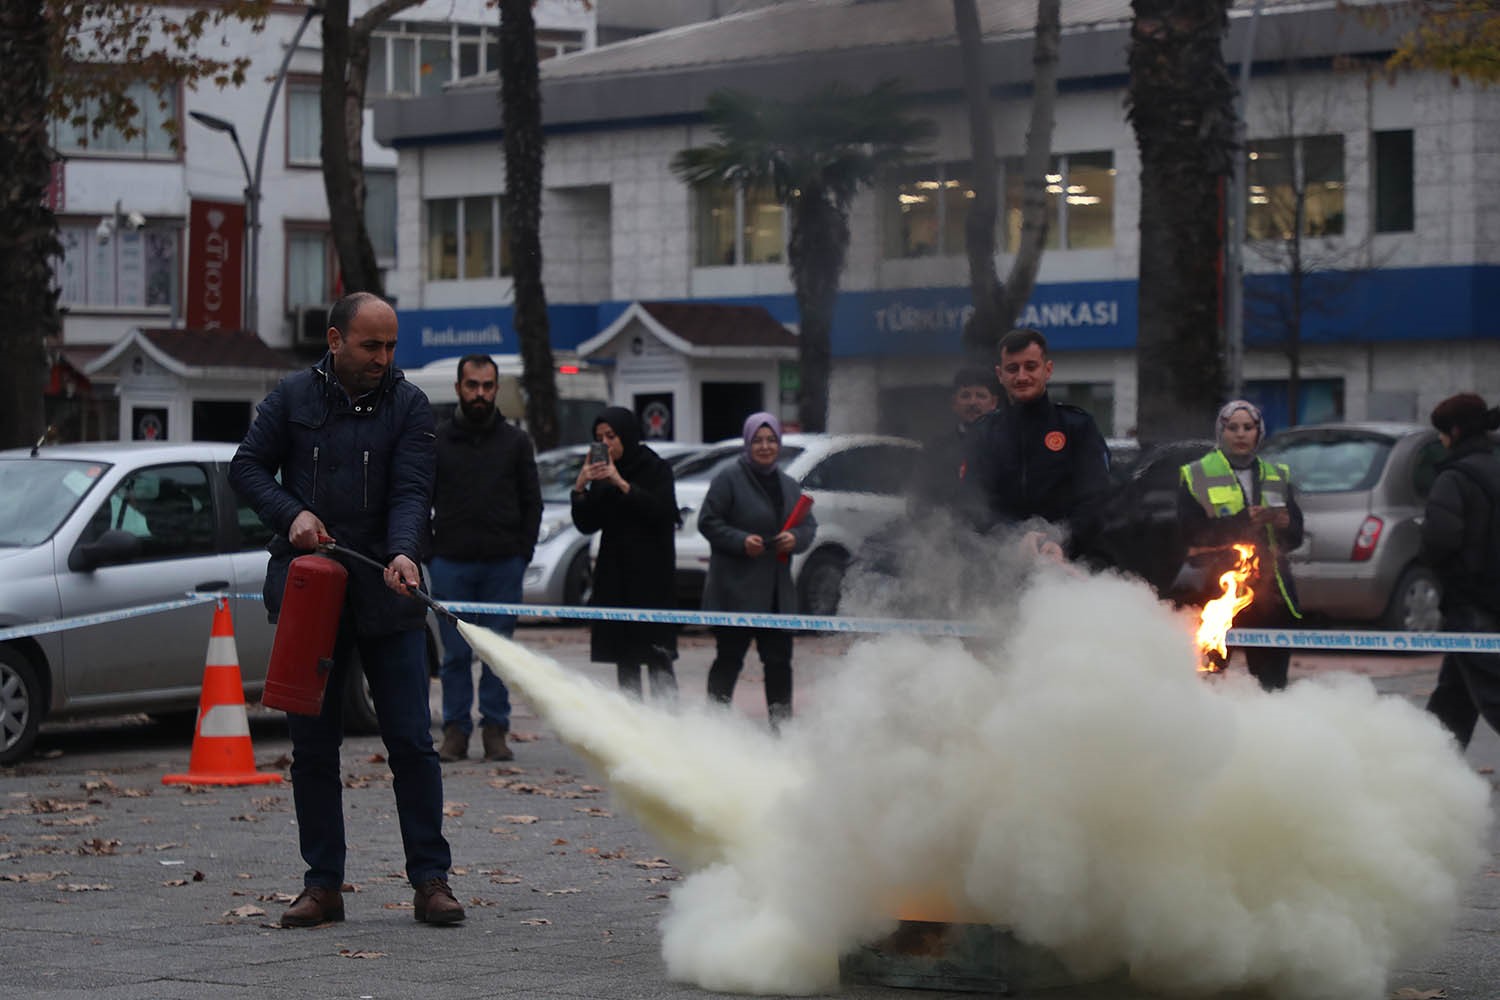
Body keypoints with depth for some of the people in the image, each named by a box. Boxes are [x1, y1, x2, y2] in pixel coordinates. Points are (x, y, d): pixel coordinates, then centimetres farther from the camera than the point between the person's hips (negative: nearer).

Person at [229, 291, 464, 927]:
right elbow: (247, 466, 7)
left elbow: (411, 492, -7)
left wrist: (403, 553, -26)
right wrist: (292, 514, -11)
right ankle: (323, 884, 11)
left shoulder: (407, 404, 1)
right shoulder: (294, 397, 5)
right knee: (313, 745, 5)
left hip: (384, 594, -1)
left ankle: (431, 880, 2)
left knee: (411, 742, -3)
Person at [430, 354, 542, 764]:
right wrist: (426, 553, 2)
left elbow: (532, 503, 13)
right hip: (451, 562, 0)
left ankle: (495, 730, 7)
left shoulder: (515, 442, 10)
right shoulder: (437, 441, 9)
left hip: (504, 564, 0)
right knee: (455, 652, -1)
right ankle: (456, 730, 4)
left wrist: (523, 553, 2)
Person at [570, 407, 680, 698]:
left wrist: (622, 484, -21)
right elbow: (586, 525, 8)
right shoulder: (601, 473, 12)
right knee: (624, 658, 3)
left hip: (651, 575, -5)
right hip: (614, 576, 5)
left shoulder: (656, 469, -1)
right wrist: (580, 489, -8)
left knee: (658, 661, -9)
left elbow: (662, 511, -16)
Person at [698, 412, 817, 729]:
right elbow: (708, 522, -7)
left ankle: (782, 723, 15)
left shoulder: (789, 486, 14)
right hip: (735, 592, -6)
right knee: (729, 658, -4)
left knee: (779, 659, 7)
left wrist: (796, 538, -7)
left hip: (777, 592, 6)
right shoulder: (729, 480, -5)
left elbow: (809, 525, 15)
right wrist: (741, 541, -19)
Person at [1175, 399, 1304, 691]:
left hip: (1269, 591, 3)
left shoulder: (1278, 477, 18)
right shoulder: (1195, 476, 7)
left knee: (1272, 682, 2)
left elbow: (1295, 538, 12)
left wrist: (1285, 525, -12)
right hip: (1216, 590, -3)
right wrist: (1244, 521, -17)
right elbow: (1192, 532, -8)